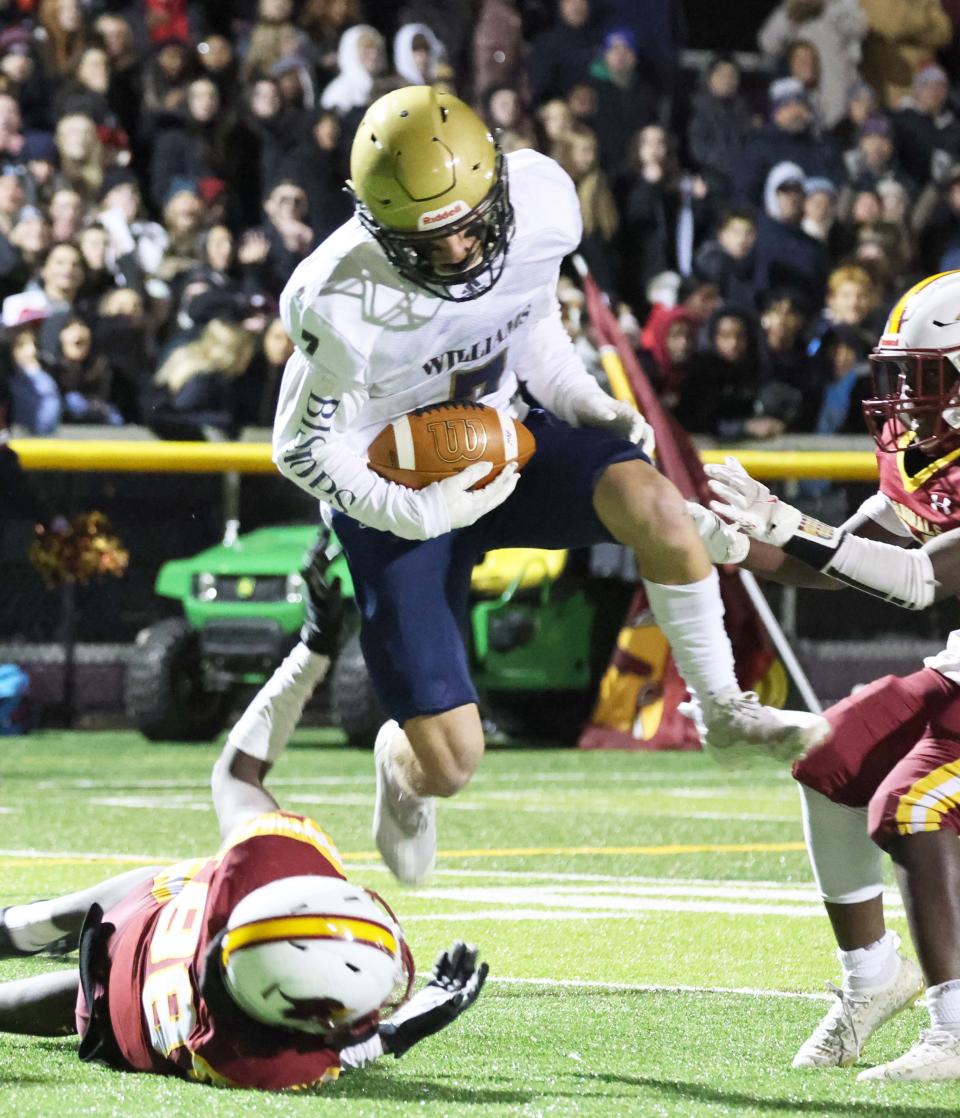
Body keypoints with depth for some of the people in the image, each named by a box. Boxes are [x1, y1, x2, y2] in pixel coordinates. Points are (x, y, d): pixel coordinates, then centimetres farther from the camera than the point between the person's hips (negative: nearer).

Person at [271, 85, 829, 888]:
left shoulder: (540, 207, -17)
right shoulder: (346, 306, -29)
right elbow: (305, 453, -15)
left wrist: (585, 404, -8)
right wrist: (426, 510, -26)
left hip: (504, 439, 3)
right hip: (397, 498, -3)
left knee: (655, 506, -30)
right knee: (452, 765, -7)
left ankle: (725, 710, -9)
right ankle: (401, 762, 34)